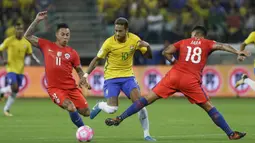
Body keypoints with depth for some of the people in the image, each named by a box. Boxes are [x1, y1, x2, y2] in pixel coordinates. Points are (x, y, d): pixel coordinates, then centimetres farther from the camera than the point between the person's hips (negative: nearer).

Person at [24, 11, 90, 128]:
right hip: (55, 88, -3)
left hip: (71, 87, 3)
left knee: (86, 113, -2)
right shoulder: (46, 45, 4)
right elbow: (28, 36, 7)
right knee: (71, 108, -26)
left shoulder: (72, 53, 6)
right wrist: (37, 21, -1)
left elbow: (79, 70, 15)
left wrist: (83, 79, -7)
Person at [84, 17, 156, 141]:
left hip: (128, 76, 2)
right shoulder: (109, 43, -16)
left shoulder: (134, 39, -7)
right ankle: (99, 106, 23)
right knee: (111, 109, -15)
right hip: (111, 78, -2)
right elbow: (97, 59, -6)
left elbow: (149, 56, 0)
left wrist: (147, 46, -22)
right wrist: (86, 74, -15)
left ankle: (146, 134, -4)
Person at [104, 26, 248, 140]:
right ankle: (231, 133, 9)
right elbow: (221, 46, -4)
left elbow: (166, 52, 14)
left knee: (148, 99, 6)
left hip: (174, 76, 2)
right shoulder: (207, 44, 14)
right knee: (209, 107, 8)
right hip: (191, 81, -2)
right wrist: (237, 52, -14)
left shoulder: (183, 42, 20)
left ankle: (119, 119, 4)